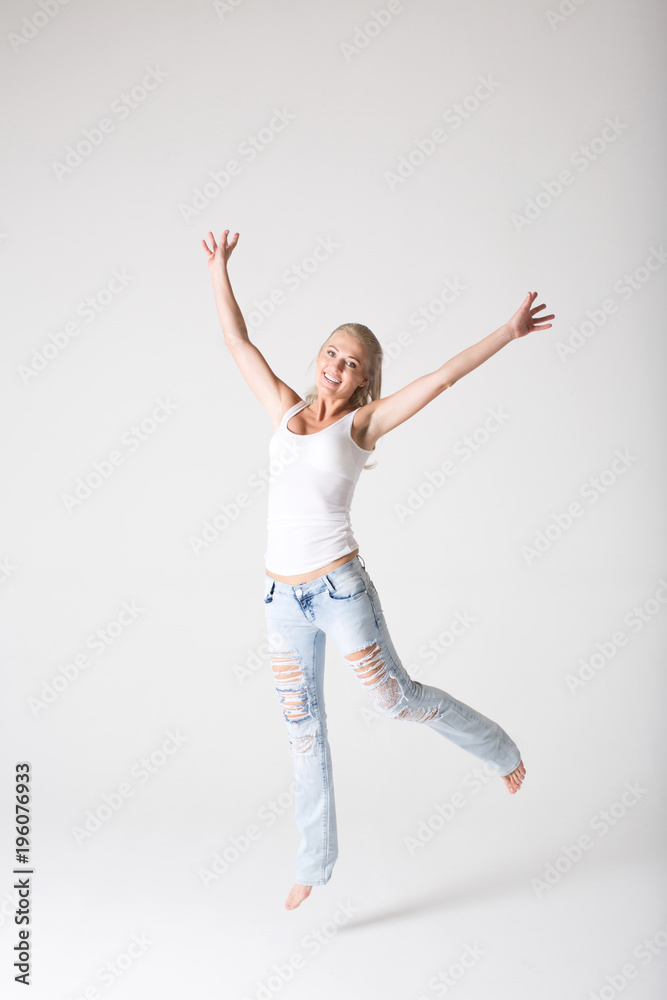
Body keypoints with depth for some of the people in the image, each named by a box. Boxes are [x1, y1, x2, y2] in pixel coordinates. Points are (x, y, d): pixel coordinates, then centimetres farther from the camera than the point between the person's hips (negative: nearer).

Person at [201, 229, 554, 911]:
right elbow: (236, 340, 16)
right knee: (303, 728, 13)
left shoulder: (361, 422, -2)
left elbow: (444, 376, -6)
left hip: (340, 588, -4)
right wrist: (218, 267, 19)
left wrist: (509, 332, -9)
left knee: (395, 698, 7)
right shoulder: (285, 409, 9)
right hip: (283, 597, 5)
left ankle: (501, 748, 35)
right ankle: (315, 863, 28)